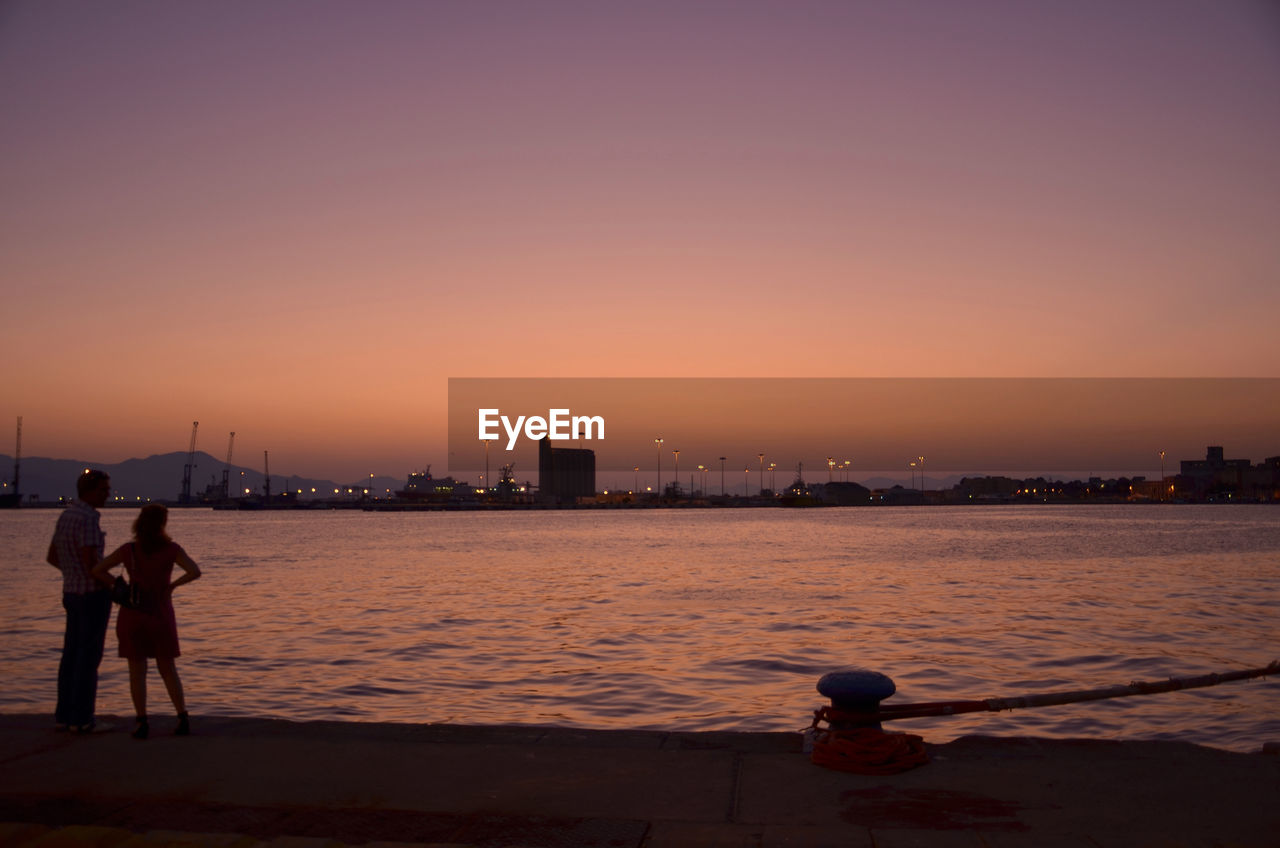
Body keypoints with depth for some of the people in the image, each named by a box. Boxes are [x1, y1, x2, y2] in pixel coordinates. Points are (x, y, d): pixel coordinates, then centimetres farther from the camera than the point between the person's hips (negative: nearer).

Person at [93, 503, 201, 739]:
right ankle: (183, 718, 7)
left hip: (132, 615, 0)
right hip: (161, 616, 0)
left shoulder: (128, 550, -4)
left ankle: (142, 722, 2)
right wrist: (172, 585, -3)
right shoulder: (172, 549, -8)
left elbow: (97, 570, -4)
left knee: (137, 670, 7)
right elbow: (195, 571, -20)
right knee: (168, 669, 12)